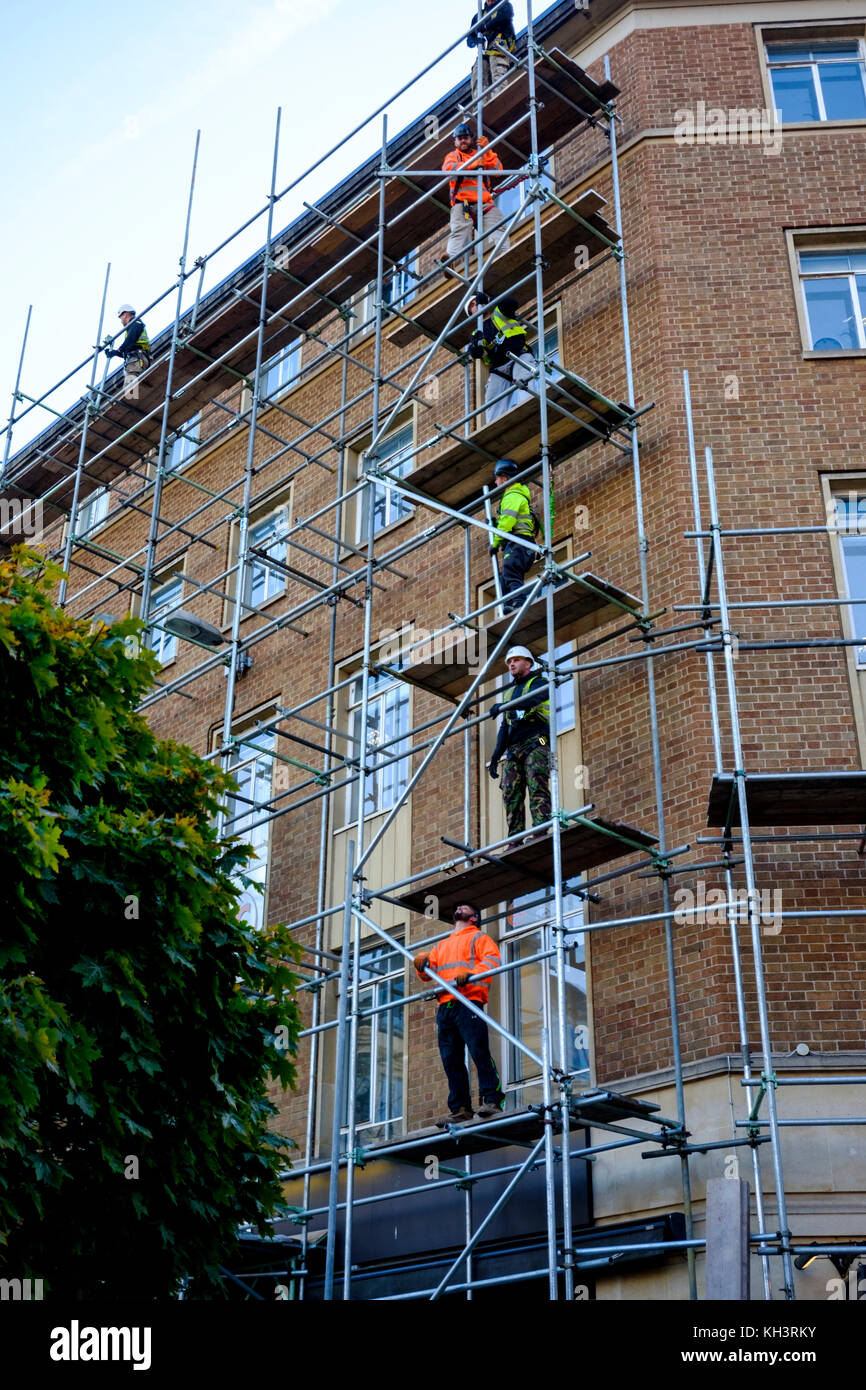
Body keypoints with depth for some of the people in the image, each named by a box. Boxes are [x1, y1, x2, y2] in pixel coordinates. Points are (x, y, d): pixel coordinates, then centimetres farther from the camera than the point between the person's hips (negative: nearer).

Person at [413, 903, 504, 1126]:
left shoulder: (479, 938, 15)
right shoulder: (441, 945, 32)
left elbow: (492, 959, -4)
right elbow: (428, 973, 24)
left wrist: (470, 974, -21)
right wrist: (423, 961, -1)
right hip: (444, 1006, 6)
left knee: (479, 1051, -17)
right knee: (451, 1059, 0)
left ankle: (492, 1100, -17)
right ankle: (460, 1108, 0)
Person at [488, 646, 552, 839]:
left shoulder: (538, 683, 10)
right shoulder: (510, 692, 31)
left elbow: (531, 700, -15)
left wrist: (503, 706, -27)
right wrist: (496, 755, 17)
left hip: (535, 743, -7)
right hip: (513, 749, 7)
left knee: (537, 787, -20)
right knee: (511, 794, -6)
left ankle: (540, 833, -30)